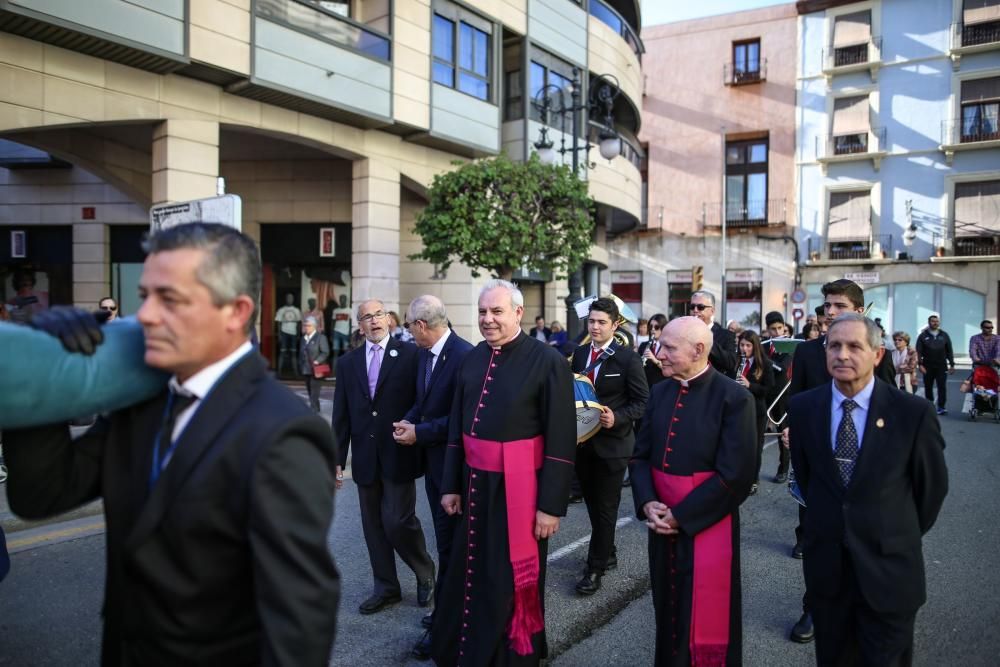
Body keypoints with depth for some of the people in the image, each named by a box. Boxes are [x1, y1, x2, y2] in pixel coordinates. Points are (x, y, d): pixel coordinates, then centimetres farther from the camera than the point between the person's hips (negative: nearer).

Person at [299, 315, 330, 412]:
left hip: (316, 370, -7)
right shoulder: (304, 338, 15)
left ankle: (313, 412, -11)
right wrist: (301, 366, 11)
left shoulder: (321, 337, -5)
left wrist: (317, 361, -21)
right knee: (310, 393, 13)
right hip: (306, 371, 7)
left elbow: (325, 352, -11)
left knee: (314, 393, -10)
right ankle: (316, 410, 25)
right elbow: (301, 354, 18)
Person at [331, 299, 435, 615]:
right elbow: (341, 415, 8)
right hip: (365, 458, 5)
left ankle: (425, 573, 22)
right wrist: (337, 458, 7)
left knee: (398, 521, -5)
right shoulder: (347, 363, 8)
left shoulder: (410, 354, -4)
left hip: (399, 455, -4)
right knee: (373, 525, 12)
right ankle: (386, 588, 28)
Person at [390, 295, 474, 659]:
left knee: (450, 544, 3)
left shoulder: (464, 355, -22)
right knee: (446, 539, 20)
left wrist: (419, 433, -19)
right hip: (433, 459, 9)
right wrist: (409, 420, -5)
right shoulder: (424, 354, 5)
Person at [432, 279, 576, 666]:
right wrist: (451, 485, 10)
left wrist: (552, 504, -14)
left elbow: (561, 440, -13)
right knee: (472, 575, 16)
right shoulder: (471, 359, 5)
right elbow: (457, 426, 11)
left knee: (514, 582, 10)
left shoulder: (547, 361, -12)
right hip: (476, 484, 5)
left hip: (519, 487, -5)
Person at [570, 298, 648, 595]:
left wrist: (617, 418, -23)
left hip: (612, 444, -5)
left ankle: (595, 568, 15)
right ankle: (607, 555, 35)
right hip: (583, 441, 6)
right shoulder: (579, 353, 6)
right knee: (593, 504, 17)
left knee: (605, 508, 5)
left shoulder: (628, 358, -10)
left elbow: (641, 401, -8)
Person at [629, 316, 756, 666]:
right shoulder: (660, 392, 5)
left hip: (707, 525, -5)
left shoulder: (734, 398, -14)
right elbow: (641, 455, 8)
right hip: (663, 522, 6)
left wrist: (680, 516, -16)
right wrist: (647, 503, -10)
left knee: (707, 621, 8)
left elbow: (735, 476, -18)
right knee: (669, 613, 20)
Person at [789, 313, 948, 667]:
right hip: (826, 564, 3)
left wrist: (902, 535, 11)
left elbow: (932, 486, 1)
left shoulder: (913, 412, -14)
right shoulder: (803, 407, -5)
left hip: (889, 566, -2)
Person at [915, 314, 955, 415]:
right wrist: (920, 364, -11)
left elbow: (949, 351, 10)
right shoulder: (923, 336, 3)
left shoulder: (944, 335, 8)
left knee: (942, 386, -6)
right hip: (928, 366, 0)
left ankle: (941, 407, -4)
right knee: (928, 387, 7)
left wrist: (952, 364, 6)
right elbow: (919, 351, -2)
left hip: (941, 366, 0)